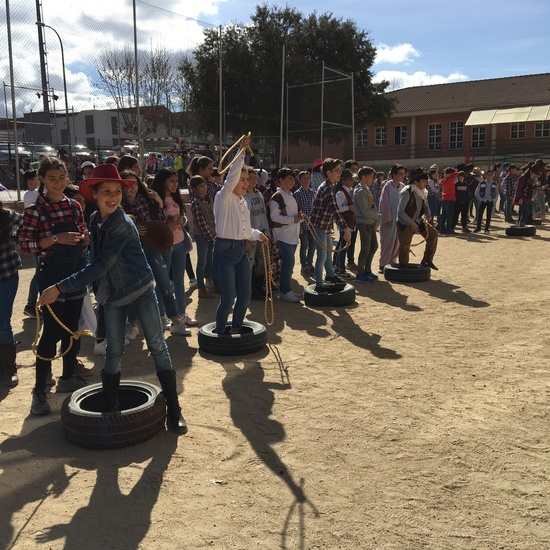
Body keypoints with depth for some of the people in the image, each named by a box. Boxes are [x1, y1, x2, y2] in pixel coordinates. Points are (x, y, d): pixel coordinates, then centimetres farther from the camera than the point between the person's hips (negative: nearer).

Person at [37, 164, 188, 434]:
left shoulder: (123, 224, -23)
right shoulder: (95, 220, 0)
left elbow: (100, 266, -27)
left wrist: (60, 287, -26)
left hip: (140, 289, -5)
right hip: (112, 292, 6)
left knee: (157, 346, -3)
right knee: (114, 351, 8)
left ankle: (174, 409, 3)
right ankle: (110, 409, 21)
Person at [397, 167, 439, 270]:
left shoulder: (422, 192, 3)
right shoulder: (407, 192, -22)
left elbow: (425, 206, 14)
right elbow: (400, 211, -22)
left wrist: (428, 214, -8)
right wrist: (411, 223, -23)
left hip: (417, 221, 8)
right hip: (405, 223, -8)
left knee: (433, 233, 1)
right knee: (405, 246, -4)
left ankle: (427, 260, 12)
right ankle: (403, 268, 14)